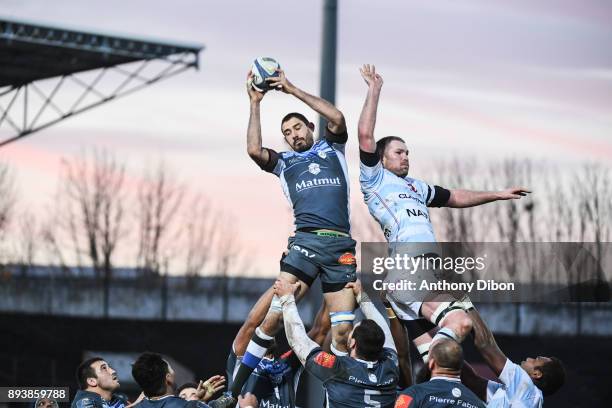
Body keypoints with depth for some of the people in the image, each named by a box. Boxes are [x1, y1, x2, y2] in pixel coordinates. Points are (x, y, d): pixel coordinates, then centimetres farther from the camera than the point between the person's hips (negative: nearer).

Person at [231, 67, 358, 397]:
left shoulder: (332, 148, 22)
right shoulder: (284, 162, 20)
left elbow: (337, 118, 3)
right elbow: (254, 150, 1)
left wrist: (293, 90, 4)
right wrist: (255, 103, 5)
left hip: (341, 245, 1)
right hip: (305, 241, -1)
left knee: (343, 330, -5)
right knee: (274, 315, -14)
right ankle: (236, 388, -9)